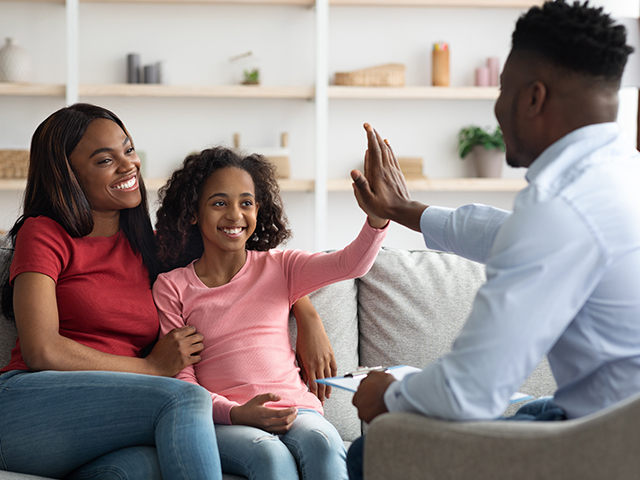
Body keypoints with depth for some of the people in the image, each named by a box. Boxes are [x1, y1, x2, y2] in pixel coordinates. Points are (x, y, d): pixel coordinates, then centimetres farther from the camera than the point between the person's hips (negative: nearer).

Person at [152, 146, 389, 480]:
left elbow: (350, 264, -3)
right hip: (220, 421, -2)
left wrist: (378, 216, -24)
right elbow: (180, 380, 2)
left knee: (322, 442, -32)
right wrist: (235, 413, -16)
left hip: (294, 411, 2)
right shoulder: (172, 287, 8)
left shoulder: (279, 267, 15)